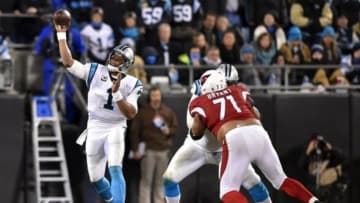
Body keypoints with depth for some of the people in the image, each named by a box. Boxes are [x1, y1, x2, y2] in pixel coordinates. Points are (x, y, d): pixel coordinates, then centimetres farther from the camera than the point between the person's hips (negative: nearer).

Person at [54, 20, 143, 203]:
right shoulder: (96, 71, 1)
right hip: (94, 128, 3)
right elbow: (68, 62, -2)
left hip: (115, 129, -3)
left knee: (115, 170, -22)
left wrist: (116, 93, -24)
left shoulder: (131, 84, -4)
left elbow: (131, 114, -13)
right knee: (95, 178, 8)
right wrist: (61, 35, -5)